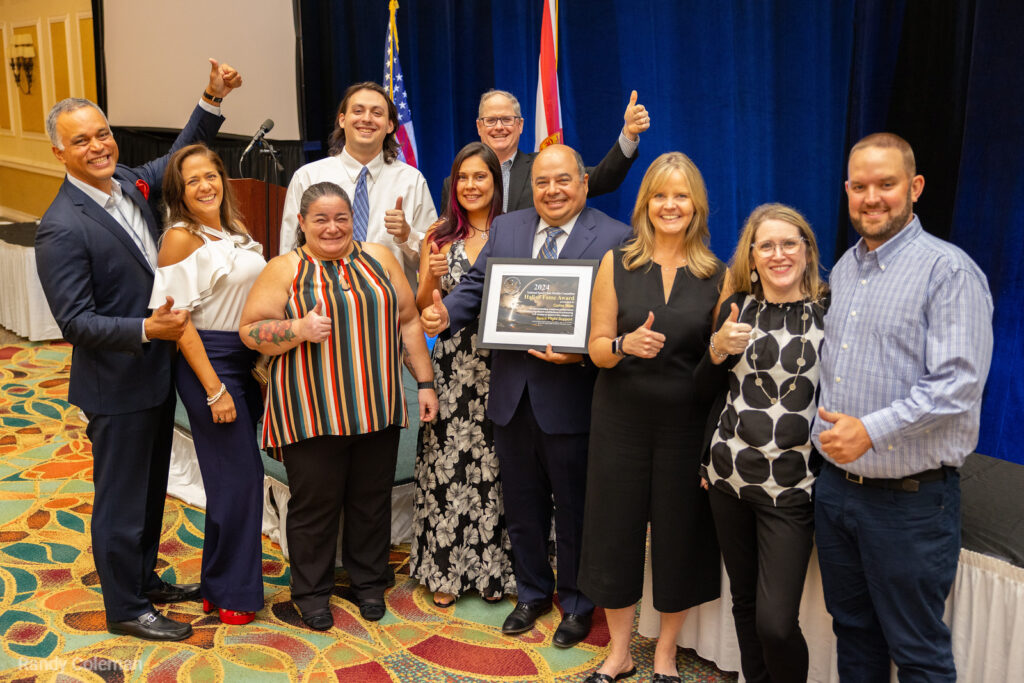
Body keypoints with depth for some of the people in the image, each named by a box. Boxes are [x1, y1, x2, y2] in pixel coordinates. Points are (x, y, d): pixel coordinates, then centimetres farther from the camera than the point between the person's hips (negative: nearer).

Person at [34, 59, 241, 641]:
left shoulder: (129, 182, 1)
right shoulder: (63, 227, -22)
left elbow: (177, 160, 19)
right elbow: (75, 321, -23)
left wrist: (213, 100, 9)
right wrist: (146, 329, -35)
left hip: (157, 373, 8)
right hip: (117, 386, -8)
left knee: (151, 490, 22)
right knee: (122, 501, 8)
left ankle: (145, 579, 41)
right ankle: (125, 609, 25)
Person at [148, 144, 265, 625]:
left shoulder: (236, 228, 11)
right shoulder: (181, 238, -12)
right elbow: (179, 320, -15)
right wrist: (214, 389, -18)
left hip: (247, 357, 8)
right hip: (208, 360, -8)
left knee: (234, 474, 14)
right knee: (238, 474, -2)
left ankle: (220, 582, 30)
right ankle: (230, 591, 15)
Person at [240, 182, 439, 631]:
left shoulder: (379, 259, 9)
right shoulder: (284, 270, 0)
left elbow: (408, 323, 11)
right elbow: (251, 330, -2)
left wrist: (425, 382, 7)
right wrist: (299, 329, -19)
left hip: (377, 409, 3)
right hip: (311, 415, -3)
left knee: (372, 500, 11)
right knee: (315, 502, 4)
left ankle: (369, 582, 29)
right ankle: (312, 591, 22)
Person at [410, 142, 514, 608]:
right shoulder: (441, 236, 5)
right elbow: (421, 310, 5)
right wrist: (431, 277, -14)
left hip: (499, 365, -1)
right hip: (451, 364, 1)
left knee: (493, 463, 3)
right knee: (447, 463, 2)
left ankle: (492, 567, 20)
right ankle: (445, 569, 17)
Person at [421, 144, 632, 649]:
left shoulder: (614, 239, -9)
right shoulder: (505, 228, 8)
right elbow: (477, 286, 5)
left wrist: (581, 354, -27)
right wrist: (446, 313, -14)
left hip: (570, 396, -4)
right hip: (512, 395, 5)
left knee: (573, 509, 12)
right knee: (521, 505, 18)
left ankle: (577, 603, 33)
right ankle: (533, 592, 40)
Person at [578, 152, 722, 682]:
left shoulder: (717, 276, 1)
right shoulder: (616, 263, 0)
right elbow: (597, 348, -2)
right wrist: (626, 344, -20)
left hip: (686, 424, 0)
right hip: (622, 420, 0)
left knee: (680, 536, 8)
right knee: (615, 533, 8)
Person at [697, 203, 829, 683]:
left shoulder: (831, 313, -4)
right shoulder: (736, 308, 6)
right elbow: (705, 388, 12)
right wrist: (717, 350, -8)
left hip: (792, 487, -3)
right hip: (729, 477, 4)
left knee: (775, 623, -7)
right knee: (744, 603, 16)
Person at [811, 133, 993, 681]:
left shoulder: (948, 271, -13)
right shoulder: (843, 270, 11)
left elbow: (958, 383, -22)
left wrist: (872, 430, -27)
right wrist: (823, 437, 11)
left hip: (909, 498, -7)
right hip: (834, 486, 7)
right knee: (852, 631, 20)